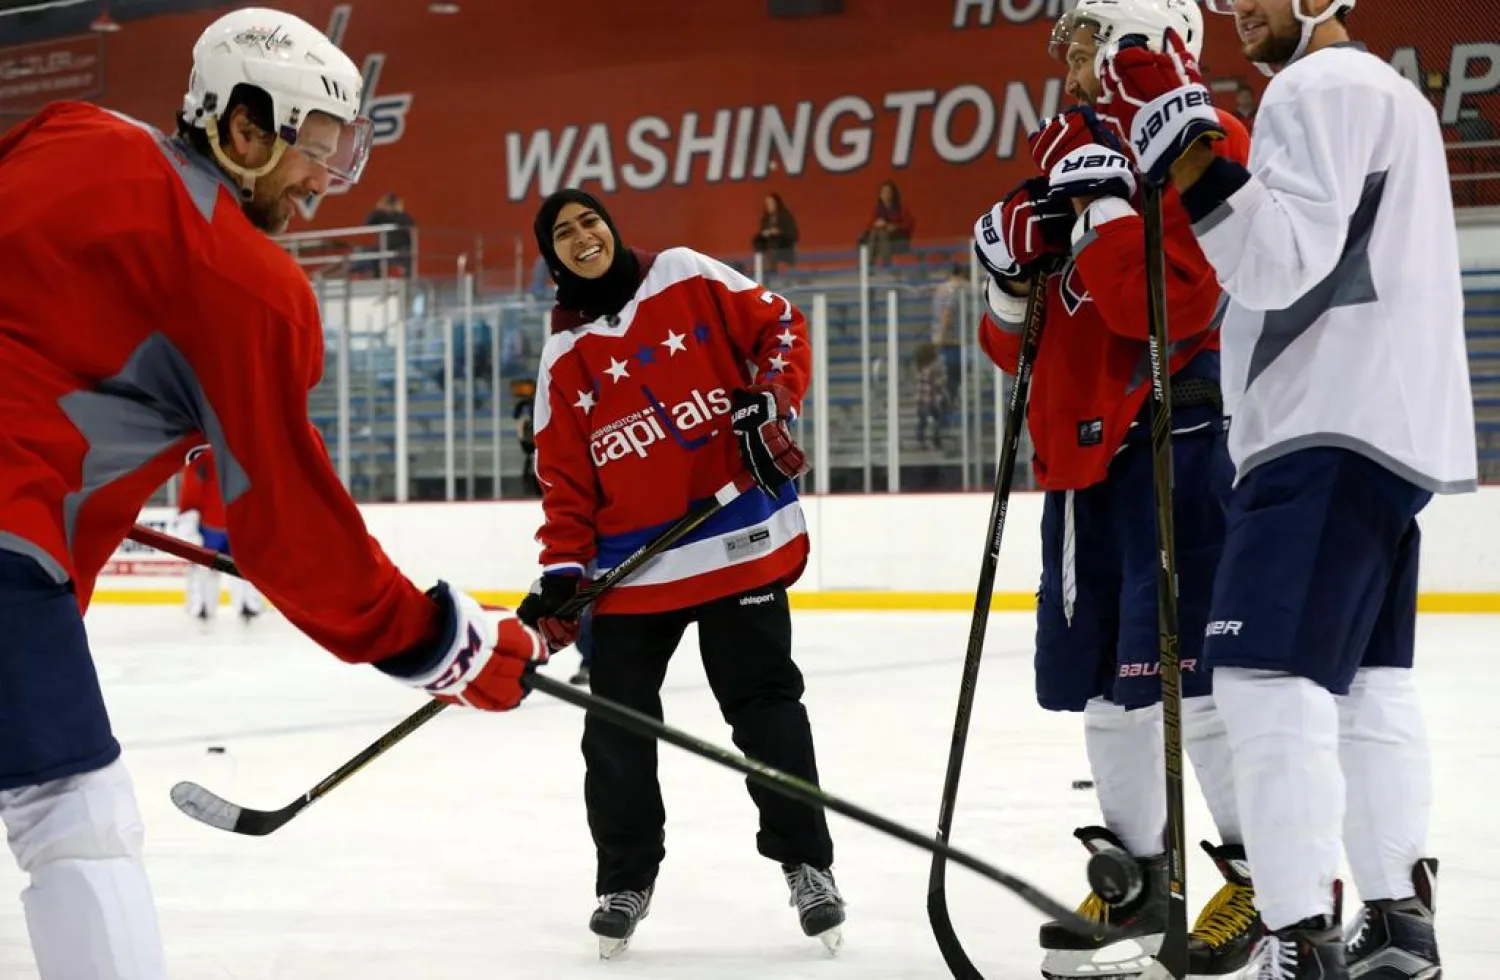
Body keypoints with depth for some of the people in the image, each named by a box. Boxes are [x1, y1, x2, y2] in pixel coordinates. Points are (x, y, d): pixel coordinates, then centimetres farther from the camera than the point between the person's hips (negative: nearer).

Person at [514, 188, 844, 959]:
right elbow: (564, 477, 5)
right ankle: (626, 878, 18)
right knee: (616, 724, 2)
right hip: (630, 567, 2)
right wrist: (562, 573, -4)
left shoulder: (688, 279, 1)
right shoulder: (565, 358, 6)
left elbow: (779, 326, 3)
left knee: (767, 706, 2)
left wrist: (769, 402, -13)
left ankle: (806, 864, 14)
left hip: (739, 541, -2)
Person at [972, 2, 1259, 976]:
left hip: (1177, 437, -9)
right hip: (1083, 445, 9)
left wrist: (1105, 203, -21)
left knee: (1184, 666, -11)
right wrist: (1012, 275, 0)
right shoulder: (1068, 151, 17)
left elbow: (1171, 304, -22)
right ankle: (1139, 878, 23)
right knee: (1102, 674, 11)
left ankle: (1274, 880, -1)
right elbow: (1030, 346, 19)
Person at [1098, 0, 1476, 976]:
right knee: (1368, 680, 14)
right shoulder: (1389, 91, 25)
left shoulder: (1321, 88, -8)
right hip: (1384, 428, 11)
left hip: (1331, 433, -11)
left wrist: (1193, 167, -26)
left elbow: (1285, 259, -21)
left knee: (1272, 678, -16)